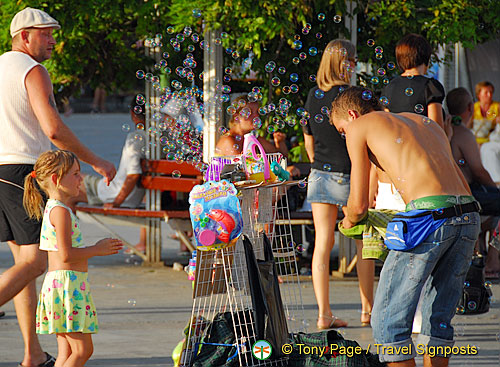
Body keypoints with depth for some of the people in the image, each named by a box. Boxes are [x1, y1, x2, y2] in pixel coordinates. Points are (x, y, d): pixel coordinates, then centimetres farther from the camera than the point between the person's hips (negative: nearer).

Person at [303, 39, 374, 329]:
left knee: (322, 242, 1)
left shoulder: (313, 96, 6)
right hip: (349, 175, -5)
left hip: (319, 175, 5)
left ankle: (324, 313, -4)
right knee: (364, 242, 11)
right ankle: (367, 309, 16)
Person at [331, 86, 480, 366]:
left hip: (431, 215, -7)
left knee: (388, 320, 2)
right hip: (469, 215, 7)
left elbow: (359, 206, 10)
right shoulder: (426, 123, 32)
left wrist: (349, 221, 32)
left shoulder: (360, 127, 15)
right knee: (438, 319, 17)